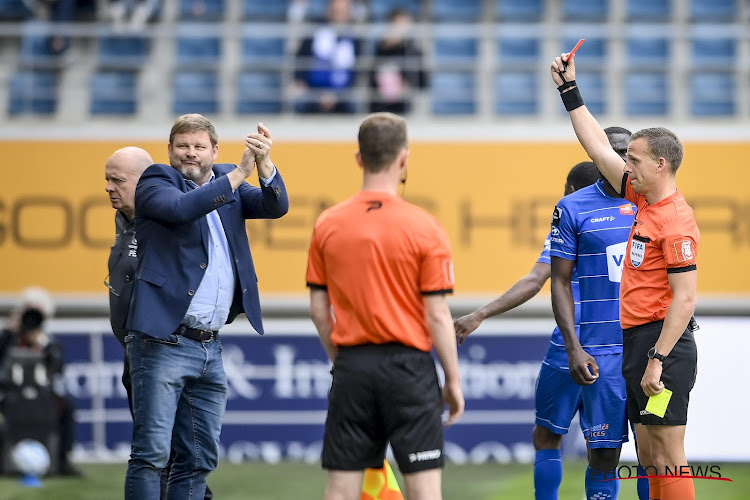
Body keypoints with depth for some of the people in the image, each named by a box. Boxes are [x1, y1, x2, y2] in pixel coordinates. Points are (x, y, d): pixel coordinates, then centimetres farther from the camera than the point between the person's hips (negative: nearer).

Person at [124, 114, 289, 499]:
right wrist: (239, 174, -20)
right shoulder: (156, 181, 1)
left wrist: (264, 164, -17)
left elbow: (276, 206, 1)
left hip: (210, 347, 6)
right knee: (151, 453, -9)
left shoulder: (227, 185, 15)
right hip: (164, 341, -6)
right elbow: (181, 208, -20)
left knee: (199, 460, 9)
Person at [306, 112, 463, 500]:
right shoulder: (424, 228, -8)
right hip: (408, 365, -3)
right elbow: (437, 315, -8)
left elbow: (319, 310, 6)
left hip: (352, 365, 3)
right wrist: (454, 380, 1)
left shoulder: (328, 225, 2)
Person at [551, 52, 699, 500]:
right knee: (649, 455, 10)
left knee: (667, 456, -9)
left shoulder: (676, 223, -16)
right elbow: (600, 148, 20)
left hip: (663, 342, -10)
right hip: (636, 341, 10)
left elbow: (685, 299, -20)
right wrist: (570, 90, 21)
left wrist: (657, 359, -23)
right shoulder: (645, 202, 11)